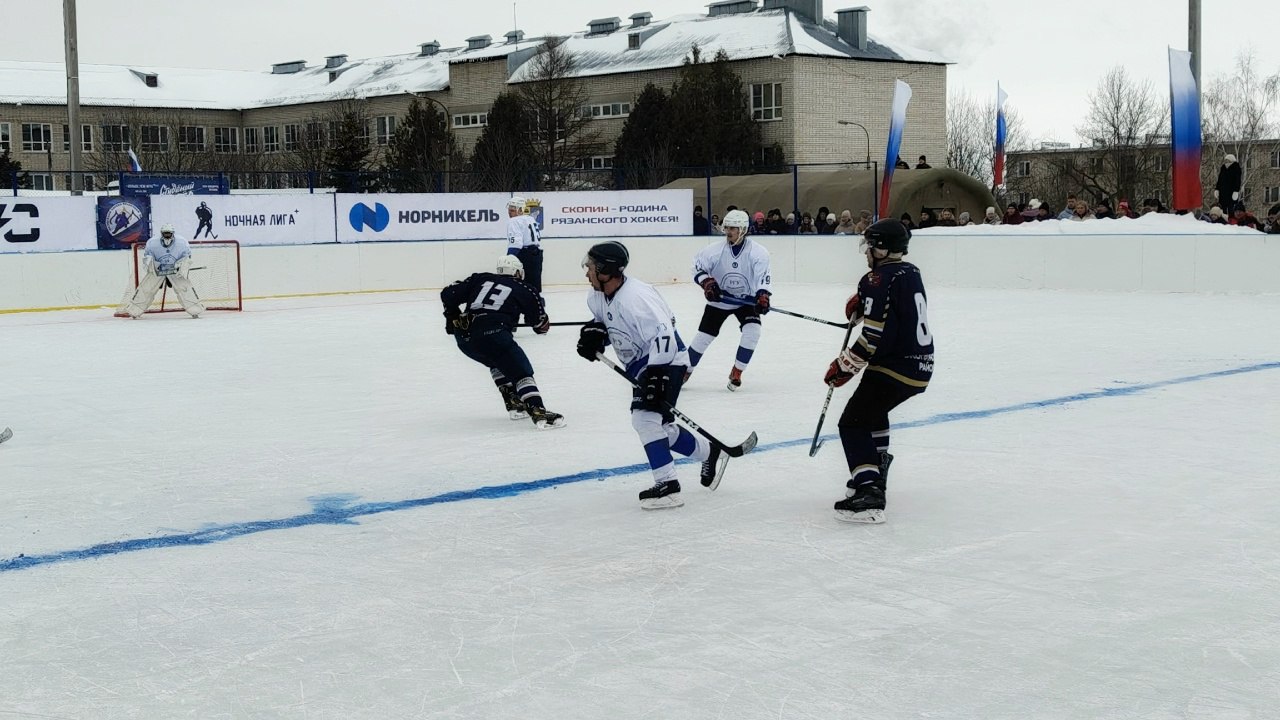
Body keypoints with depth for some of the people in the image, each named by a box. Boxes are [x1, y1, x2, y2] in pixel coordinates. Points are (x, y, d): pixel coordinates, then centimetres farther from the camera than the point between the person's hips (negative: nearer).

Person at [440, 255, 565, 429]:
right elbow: (542, 325, 18)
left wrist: (453, 317, 29)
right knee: (521, 370, -2)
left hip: (463, 338, 6)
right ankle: (538, 412, -21)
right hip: (491, 334, -6)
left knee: (498, 362, 31)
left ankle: (513, 403, 26)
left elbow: (448, 294, 19)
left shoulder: (480, 279, 24)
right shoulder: (522, 289, 15)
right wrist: (542, 324, 40)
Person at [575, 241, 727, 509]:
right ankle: (710, 453, 33)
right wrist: (593, 332, 0)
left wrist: (656, 376, -37)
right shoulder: (597, 297, 0)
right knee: (659, 426, 14)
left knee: (645, 418, -20)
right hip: (642, 364, 10)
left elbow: (663, 335, -32)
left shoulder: (635, 296, -29)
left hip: (665, 361, -10)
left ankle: (668, 486, -18)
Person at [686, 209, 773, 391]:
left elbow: (763, 277, -24)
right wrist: (708, 283, -24)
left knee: (752, 331, -21)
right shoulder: (715, 250, -15)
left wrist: (762, 296, -40)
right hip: (719, 300, 1)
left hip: (747, 300, 0)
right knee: (703, 335, -1)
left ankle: (736, 373, -5)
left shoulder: (758, 252, -19)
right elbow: (698, 266, -7)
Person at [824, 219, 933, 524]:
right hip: (921, 365, 10)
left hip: (895, 368, -10)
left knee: (854, 423, -8)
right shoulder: (910, 272, 11)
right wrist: (860, 302, 12)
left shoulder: (880, 281, -18)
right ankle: (875, 470, 39)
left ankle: (868, 495, -21)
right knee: (873, 410, 31)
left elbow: (875, 338, -23)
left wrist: (844, 366, -13)